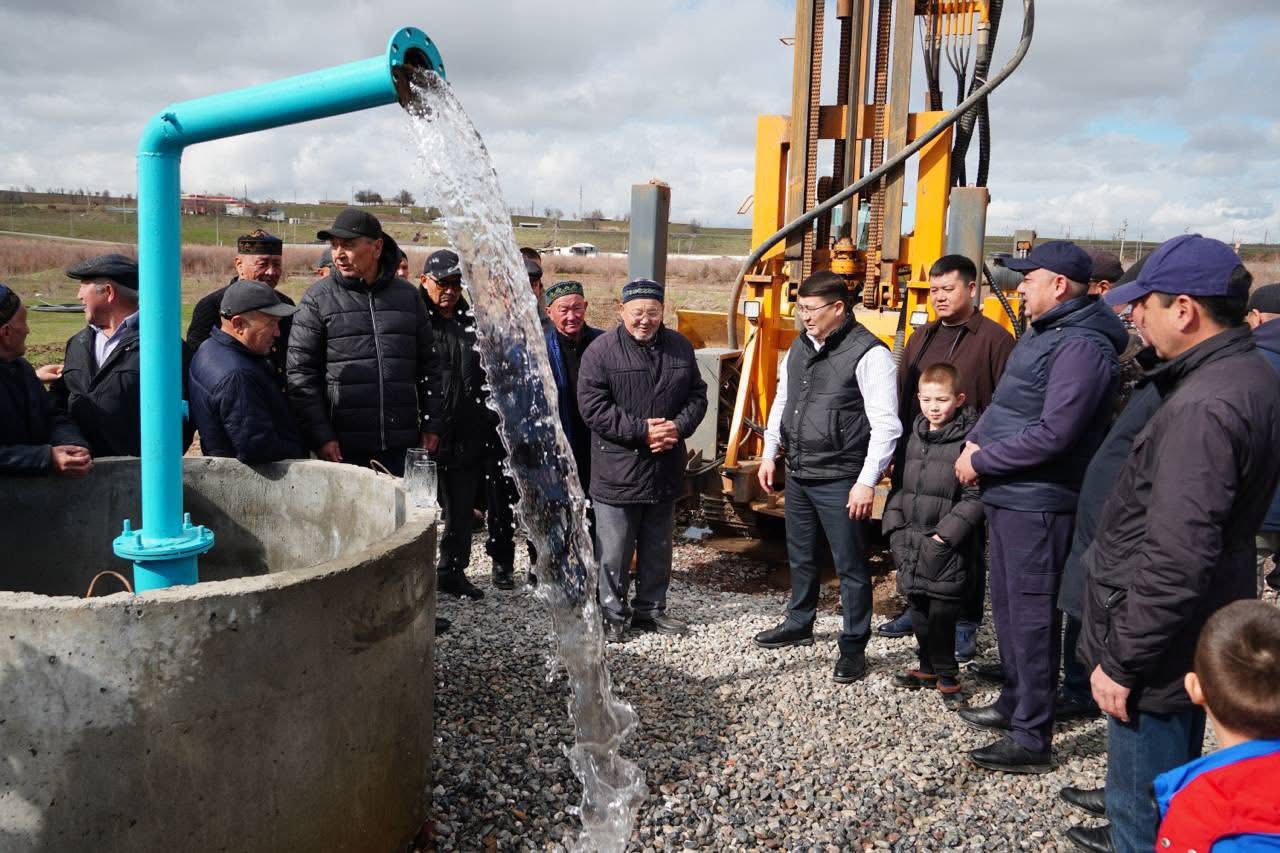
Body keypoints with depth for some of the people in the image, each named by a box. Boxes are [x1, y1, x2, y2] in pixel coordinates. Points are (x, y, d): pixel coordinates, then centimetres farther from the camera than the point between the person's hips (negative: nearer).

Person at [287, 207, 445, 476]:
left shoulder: (407, 295, 10)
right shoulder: (317, 299, 1)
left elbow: (428, 365, 14)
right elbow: (300, 374, -2)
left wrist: (432, 425, 9)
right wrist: (320, 436, -10)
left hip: (402, 445, 3)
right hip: (344, 448, -3)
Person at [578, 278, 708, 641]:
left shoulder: (680, 347, 6)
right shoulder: (601, 350, -10)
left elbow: (697, 395, 11)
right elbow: (593, 408, -15)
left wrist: (679, 427, -9)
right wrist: (642, 431, -19)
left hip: (665, 470, 5)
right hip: (617, 472, -5)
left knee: (658, 547, 17)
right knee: (614, 551, 2)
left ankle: (650, 608, 31)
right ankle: (612, 614, 17)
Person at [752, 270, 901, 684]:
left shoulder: (868, 354, -16)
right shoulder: (800, 346, 9)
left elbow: (885, 425, -17)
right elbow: (782, 401, 20)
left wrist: (867, 482, -19)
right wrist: (770, 453, 17)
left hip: (839, 480, -8)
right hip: (798, 474, 8)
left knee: (850, 565, 3)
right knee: (800, 556, 22)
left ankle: (853, 647, 16)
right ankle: (798, 624, 40)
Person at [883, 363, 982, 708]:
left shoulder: (968, 440, -11)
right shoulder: (915, 436, 11)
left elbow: (974, 497, -14)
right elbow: (901, 486, 17)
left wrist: (947, 533, -17)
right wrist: (895, 525, 7)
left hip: (947, 547, -6)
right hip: (911, 543, 7)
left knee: (942, 614, -2)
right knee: (919, 610, 15)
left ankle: (947, 676, 15)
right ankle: (928, 668, 31)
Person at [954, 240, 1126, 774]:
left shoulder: (1081, 345, -18)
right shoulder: (1041, 334, 14)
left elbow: (1052, 434, -25)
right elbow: (1005, 403, 20)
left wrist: (981, 461, -15)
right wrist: (976, 440, 0)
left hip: (1037, 503, -10)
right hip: (1007, 495, 10)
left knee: (1031, 615, -3)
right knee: (1007, 606, 20)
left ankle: (1030, 739, 6)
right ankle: (1014, 704, 36)